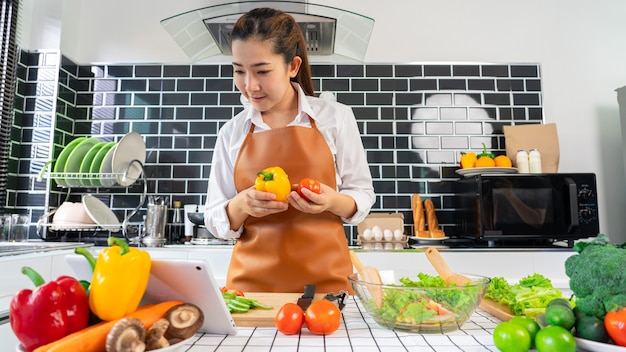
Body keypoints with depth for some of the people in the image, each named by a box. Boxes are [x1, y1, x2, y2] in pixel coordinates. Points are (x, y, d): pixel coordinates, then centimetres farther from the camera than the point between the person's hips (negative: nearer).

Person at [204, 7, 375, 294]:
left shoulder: (336, 116, -2)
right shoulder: (232, 132, 3)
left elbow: (363, 196, 4)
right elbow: (216, 222, 7)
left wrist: (332, 201, -17)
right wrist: (241, 205, -15)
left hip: (324, 279, -1)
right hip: (251, 279, 2)